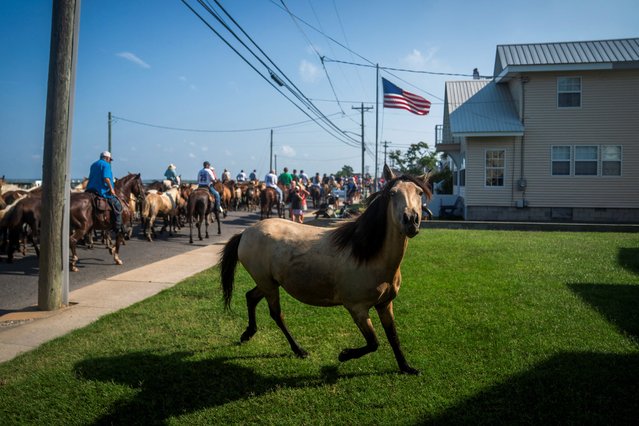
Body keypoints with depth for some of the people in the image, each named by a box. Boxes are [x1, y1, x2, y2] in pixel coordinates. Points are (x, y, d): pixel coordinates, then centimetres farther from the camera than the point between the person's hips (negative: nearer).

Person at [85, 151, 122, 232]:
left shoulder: (93, 165, 23)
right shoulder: (106, 165, -5)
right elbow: (106, 178, -18)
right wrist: (111, 189, -14)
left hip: (90, 189, 9)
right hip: (103, 191, -9)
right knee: (117, 204, -9)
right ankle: (118, 227, -17)